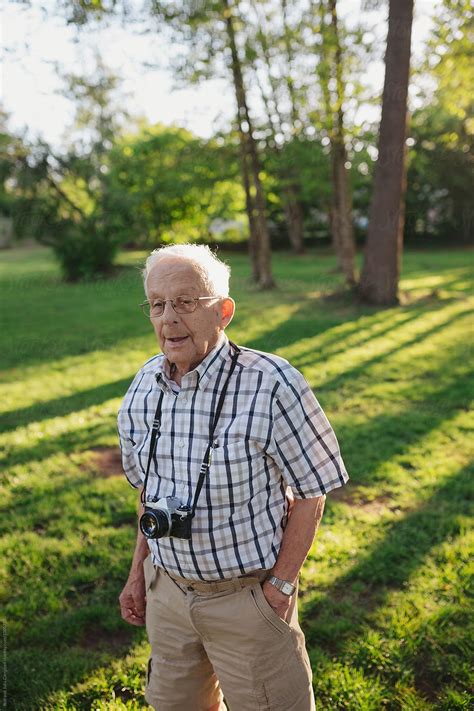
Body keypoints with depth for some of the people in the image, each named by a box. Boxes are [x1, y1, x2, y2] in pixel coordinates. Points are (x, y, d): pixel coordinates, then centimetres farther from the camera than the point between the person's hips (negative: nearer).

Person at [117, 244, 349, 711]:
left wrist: (282, 586, -14)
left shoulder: (272, 386, -23)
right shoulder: (143, 386, -4)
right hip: (167, 588, 6)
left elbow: (311, 493, -14)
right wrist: (140, 570, 10)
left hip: (246, 596, -5)